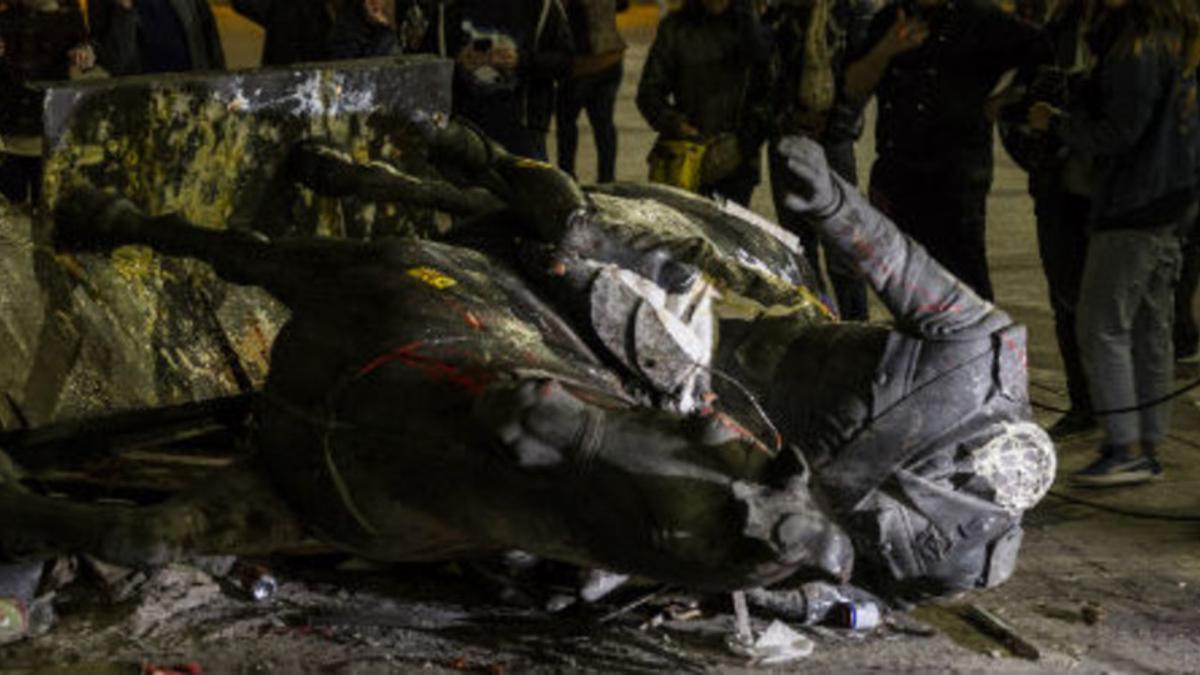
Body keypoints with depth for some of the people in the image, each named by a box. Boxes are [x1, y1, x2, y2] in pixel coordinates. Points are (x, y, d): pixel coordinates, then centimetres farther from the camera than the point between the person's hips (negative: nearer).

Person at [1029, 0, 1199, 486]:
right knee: (1150, 329, 12)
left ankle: (1126, 447, -6)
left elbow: (1119, 133, -18)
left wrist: (1057, 122, -4)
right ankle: (1148, 448, 17)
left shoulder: (1138, 50, -16)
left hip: (1132, 207, -10)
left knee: (1103, 326, -5)